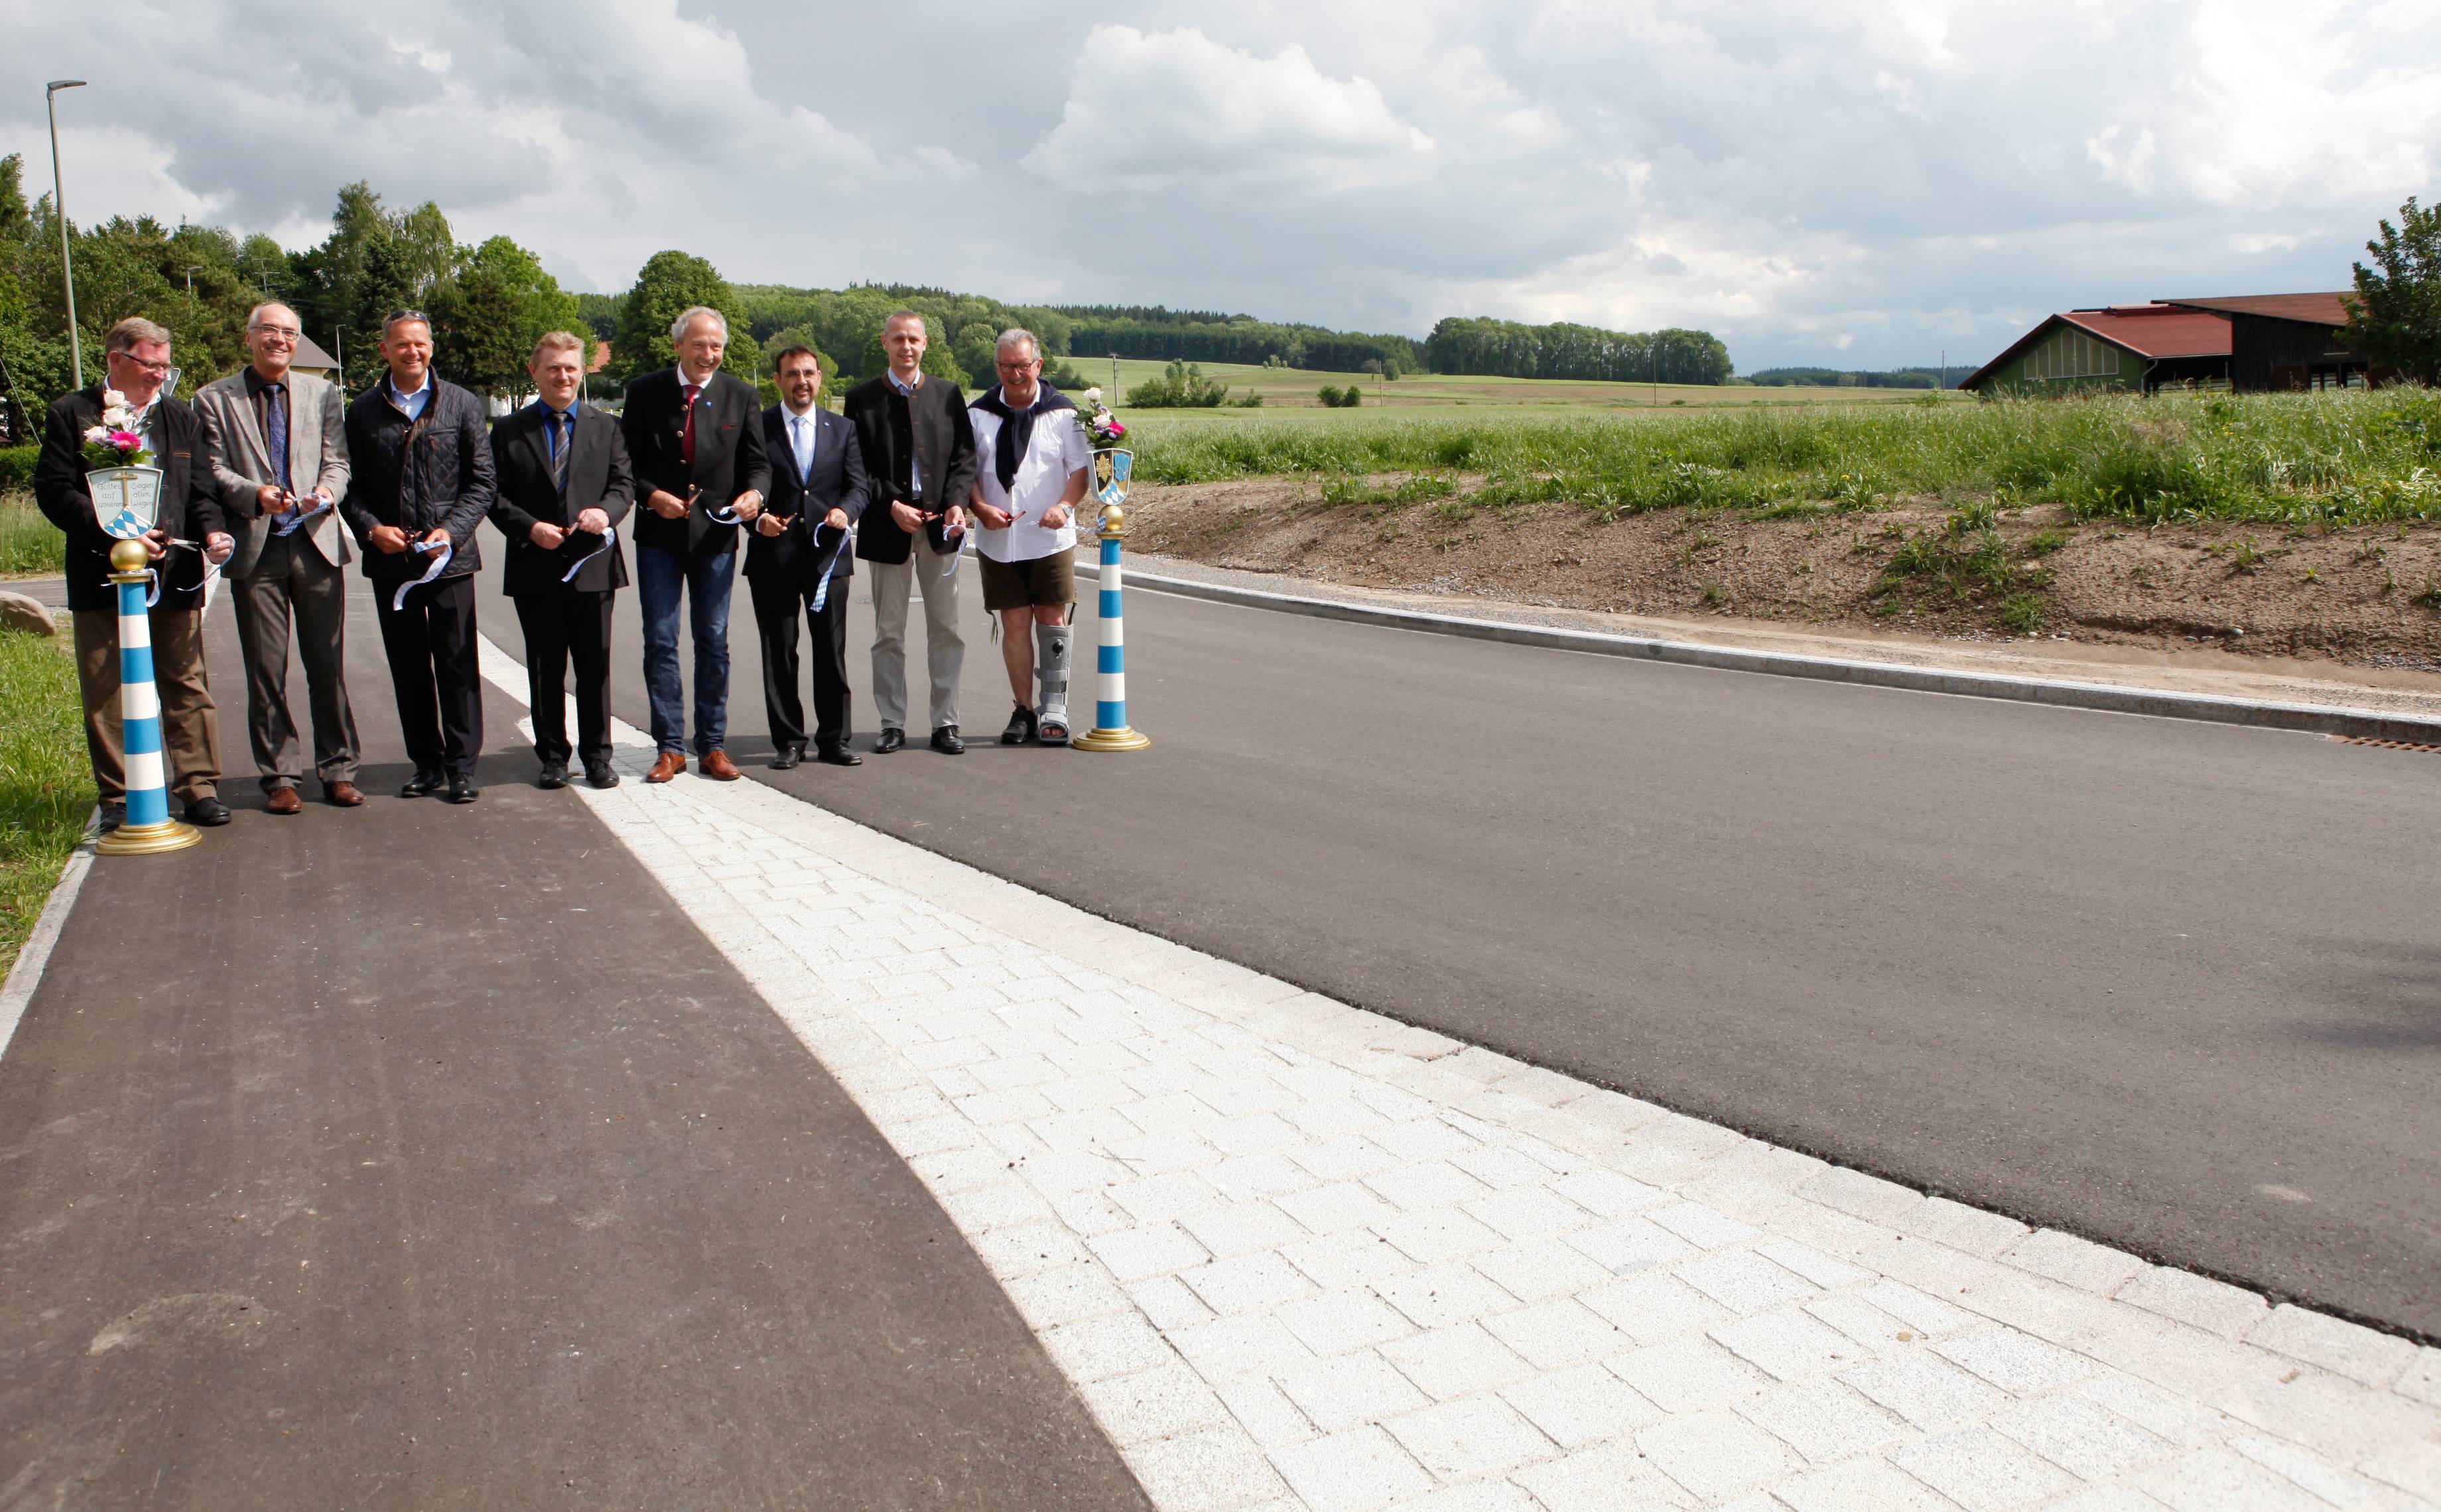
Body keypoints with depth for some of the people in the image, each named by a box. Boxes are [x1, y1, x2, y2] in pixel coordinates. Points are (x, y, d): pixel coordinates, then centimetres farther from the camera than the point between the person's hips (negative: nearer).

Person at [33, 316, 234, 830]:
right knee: (106, 695, 3)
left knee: (187, 687, 3)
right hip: (102, 577, -2)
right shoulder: (72, 415, 3)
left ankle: (199, 788, 8)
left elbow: (200, 490, 13)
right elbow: (54, 491, -4)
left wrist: (212, 531, -8)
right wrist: (114, 536, -15)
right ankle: (118, 798, 12)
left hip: (174, 575, 3)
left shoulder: (180, 418, 15)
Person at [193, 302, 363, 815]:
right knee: (266, 672, 3)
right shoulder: (214, 399, 7)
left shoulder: (323, 394, 13)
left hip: (317, 545, 1)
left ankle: (338, 769, 12)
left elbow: (337, 459, 8)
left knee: (328, 666, 3)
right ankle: (278, 776, 11)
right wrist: (254, 494, -17)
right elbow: (212, 469, 1)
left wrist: (329, 488, -14)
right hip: (255, 551, -1)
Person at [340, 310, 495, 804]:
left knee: (457, 666, 0)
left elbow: (481, 481, 2)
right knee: (408, 669, 7)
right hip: (390, 560, 2)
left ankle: (462, 764, 9)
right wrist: (371, 529, -9)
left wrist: (452, 531, -11)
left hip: (450, 559, -2)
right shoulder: (363, 411, 7)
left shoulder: (462, 405, 4)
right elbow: (351, 486, 9)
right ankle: (426, 763, 17)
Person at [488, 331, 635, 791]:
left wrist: (606, 511, -16)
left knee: (595, 666, 5)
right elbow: (496, 497, 3)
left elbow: (624, 483, 5)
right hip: (535, 568, 0)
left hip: (593, 565, 0)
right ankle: (552, 757, 16)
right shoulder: (508, 431, 7)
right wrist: (530, 527, -13)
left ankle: (597, 756, 14)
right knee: (545, 669, 6)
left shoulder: (606, 428, 10)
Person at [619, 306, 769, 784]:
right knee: (660, 641, 1)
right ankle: (670, 747, 9)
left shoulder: (741, 395, 3)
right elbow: (625, 459, 3)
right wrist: (651, 495, -14)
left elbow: (756, 462, 4)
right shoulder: (645, 391, 1)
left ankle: (712, 745, 14)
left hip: (716, 533, 0)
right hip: (659, 534, 0)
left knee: (713, 641, 6)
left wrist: (754, 493, -17)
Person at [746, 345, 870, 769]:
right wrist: (757, 518, -16)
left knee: (832, 652, 4)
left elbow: (857, 486, 4)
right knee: (778, 652, 3)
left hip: (827, 555, 1)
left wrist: (845, 511, -17)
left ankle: (834, 740, 13)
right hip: (773, 557, -1)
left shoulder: (842, 430, 11)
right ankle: (789, 742, 12)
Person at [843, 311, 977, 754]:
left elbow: (964, 456, 5)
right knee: (889, 632, 5)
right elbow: (857, 468, 0)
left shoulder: (948, 393, 8)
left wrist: (957, 502, -10)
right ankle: (892, 724, 13)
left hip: (940, 525, 1)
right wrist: (891, 506, -12)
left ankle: (945, 722, 11)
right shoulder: (862, 398, 3)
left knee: (946, 630, 4)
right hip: (887, 527, -1)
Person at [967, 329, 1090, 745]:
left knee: (1051, 618, -1)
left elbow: (1081, 468, 0)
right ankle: (1023, 710, 11)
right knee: (1014, 622, 3)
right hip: (998, 540, 2)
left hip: (1052, 539, -1)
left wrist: (1063, 506, -18)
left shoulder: (1063, 413, 1)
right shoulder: (979, 414, 7)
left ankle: (1054, 710, 6)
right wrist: (981, 508, -10)